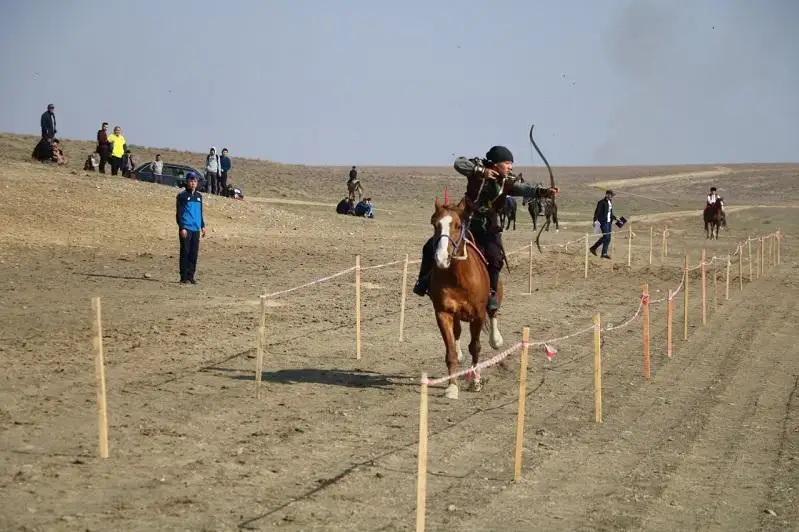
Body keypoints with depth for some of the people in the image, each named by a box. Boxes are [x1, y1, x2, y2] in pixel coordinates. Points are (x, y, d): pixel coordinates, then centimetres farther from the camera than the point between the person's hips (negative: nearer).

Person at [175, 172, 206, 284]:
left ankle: (191, 276, 11)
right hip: (186, 228, -5)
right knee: (185, 252, -5)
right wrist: (182, 228, -13)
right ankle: (184, 277, -2)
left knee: (194, 254, 5)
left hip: (196, 229, 5)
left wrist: (203, 226, 18)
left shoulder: (199, 196, 15)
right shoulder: (182, 196, -3)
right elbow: (178, 213, -6)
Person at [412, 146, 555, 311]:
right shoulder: (479, 167, -11)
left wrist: (544, 191, -36)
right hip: (466, 220, -1)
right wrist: (481, 171, -34)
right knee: (431, 246, -5)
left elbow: (524, 189, -19)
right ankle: (424, 280, 15)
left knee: (495, 258, -20)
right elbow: (459, 163, -25)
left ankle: (491, 293, -2)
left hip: (488, 228, 1)